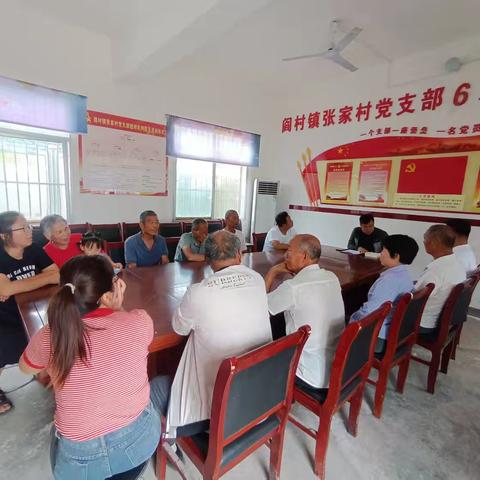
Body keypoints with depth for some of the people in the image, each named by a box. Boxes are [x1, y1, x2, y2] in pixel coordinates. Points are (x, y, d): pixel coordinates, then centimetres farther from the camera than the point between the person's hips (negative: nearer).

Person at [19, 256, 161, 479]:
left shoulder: (48, 338, -22)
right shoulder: (140, 321, -23)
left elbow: (26, 367, 5)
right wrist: (116, 308, -2)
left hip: (81, 458, 0)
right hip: (141, 439, 0)